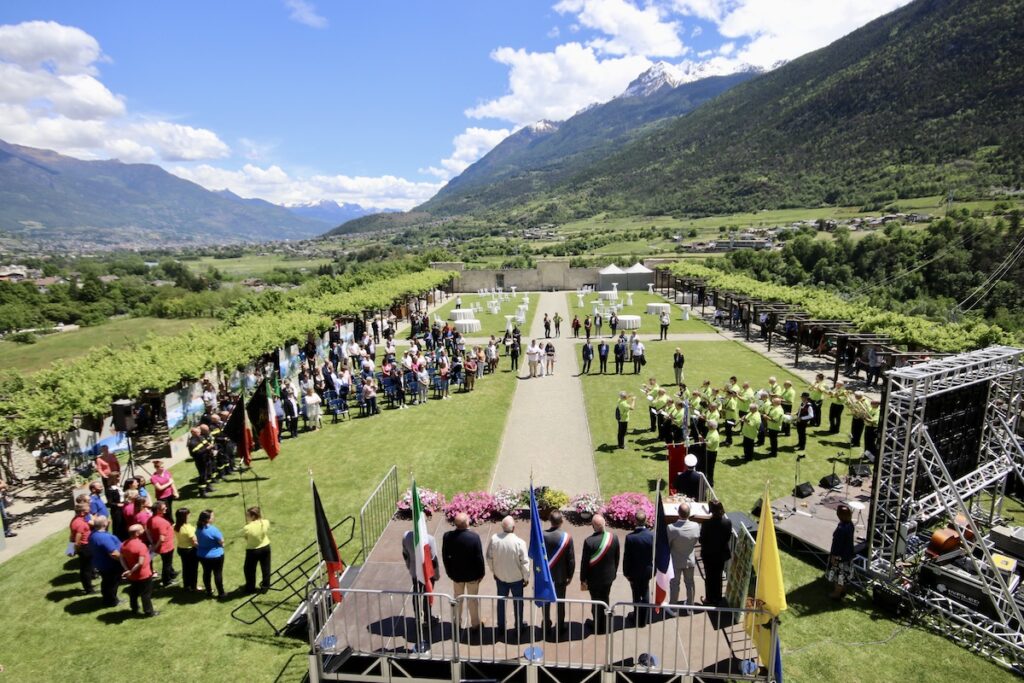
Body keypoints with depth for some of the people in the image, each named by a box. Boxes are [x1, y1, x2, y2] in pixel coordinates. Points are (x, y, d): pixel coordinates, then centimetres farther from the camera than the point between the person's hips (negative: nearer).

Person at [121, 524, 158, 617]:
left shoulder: (124, 544, -4)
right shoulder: (141, 545, -28)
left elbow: (122, 559, -1)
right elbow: (140, 563, -31)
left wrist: (127, 570, -8)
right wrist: (131, 572, -18)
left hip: (132, 576, 7)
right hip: (143, 575, -7)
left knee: (133, 593, 24)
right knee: (146, 594, 8)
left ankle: (134, 609, 39)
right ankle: (149, 612, 19)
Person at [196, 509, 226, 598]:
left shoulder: (198, 528, -5)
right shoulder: (213, 529, -28)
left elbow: (197, 541, 10)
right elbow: (221, 541, -17)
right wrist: (221, 544, 3)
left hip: (202, 555, 7)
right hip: (216, 555, -6)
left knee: (206, 573, 19)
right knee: (218, 574, 6)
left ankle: (209, 592, 31)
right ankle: (221, 593, 15)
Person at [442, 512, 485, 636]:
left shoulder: (448, 536, -19)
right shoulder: (474, 536, -25)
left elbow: (445, 556, -6)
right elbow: (479, 557, -17)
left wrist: (449, 571, 9)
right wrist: (481, 573, -2)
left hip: (456, 573, 2)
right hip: (472, 573, -2)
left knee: (457, 598, 23)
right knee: (473, 600, 16)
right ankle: (475, 625, 30)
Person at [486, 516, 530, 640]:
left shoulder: (494, 539, -17)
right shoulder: (519, 542, -26)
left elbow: (489, 558, -5)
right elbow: (525, 562, -17)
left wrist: (494, 571, 11)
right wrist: (526, 577, -1)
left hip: (500, 577, 3)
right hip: (516, 578, -2)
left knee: (501, 601, 21)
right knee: (518, 602, 18)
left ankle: (501, 627, 35)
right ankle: (519, 628, 33)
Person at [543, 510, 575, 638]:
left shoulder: (542, 535, -18)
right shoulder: (567, 537, -21)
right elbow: (571, 559, -13)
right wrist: (570, 575, 2)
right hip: (561, 575, -1)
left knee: (546, 601, 20)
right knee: (560, 602, 16)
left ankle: (547, 626, 35)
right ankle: (560, 628, 29)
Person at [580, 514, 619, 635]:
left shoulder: (589, 541, -27)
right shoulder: (613, 537, -14)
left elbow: (584, 562, -17)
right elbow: (616, 558, -1)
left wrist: (583, 579, -4)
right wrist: (614, 572, 15)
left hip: (594, 578, -4)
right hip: (608, 576, 4)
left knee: (596, 602, 16)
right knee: (605, 600, 23)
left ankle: (598, 627, 31)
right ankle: (604, 626, 39)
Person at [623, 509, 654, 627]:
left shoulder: (630, 537, -23)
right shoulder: (652, 536, -18)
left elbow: (626, 557, -15)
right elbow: (656, 555, -9)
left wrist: (626, 572, -1)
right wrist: (654, 570, 6)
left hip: (634, 571, -2)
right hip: (648, 570, 2)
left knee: (636, 595, 15)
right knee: (645, 594, 21)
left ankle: (637, 619, 29)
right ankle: (644, 619, 33)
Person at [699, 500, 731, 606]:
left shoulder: (706, 523, -26)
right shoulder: (727, 523, -17)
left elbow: (702, 539, -16)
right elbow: (728, 538, -3)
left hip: (708, 554, -3)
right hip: (722, 554, 3)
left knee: (709, 577, 15)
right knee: (718, 577, 20)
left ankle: (710, 599, 26)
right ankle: (718, 599, 32)